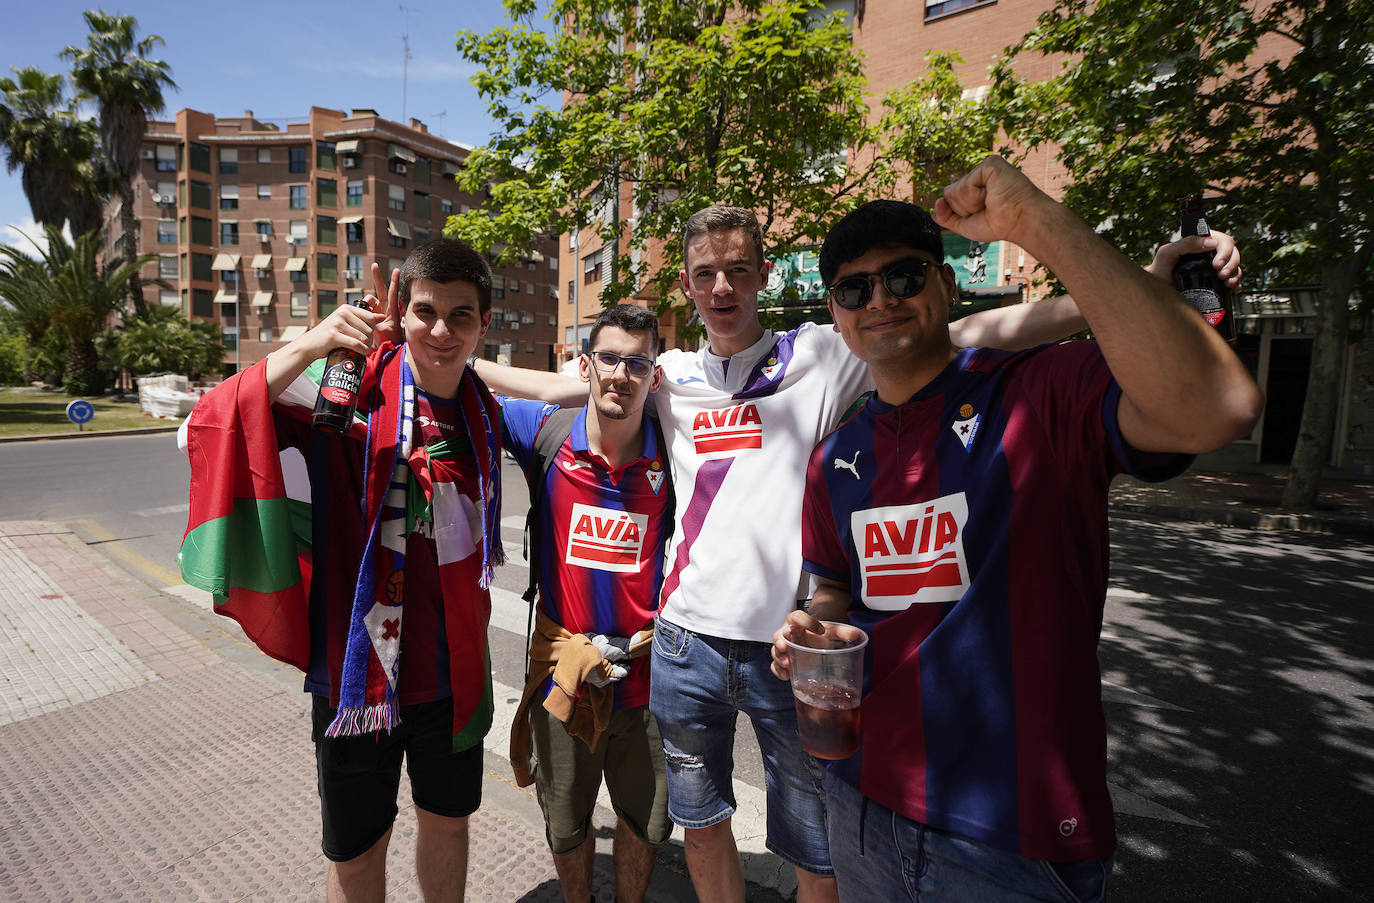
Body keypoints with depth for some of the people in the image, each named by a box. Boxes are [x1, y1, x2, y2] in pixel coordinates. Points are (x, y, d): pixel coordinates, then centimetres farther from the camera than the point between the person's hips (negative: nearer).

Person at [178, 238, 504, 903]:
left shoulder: (485, 411, -1)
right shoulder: (351, 390, -14)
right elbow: (205, 432, -23)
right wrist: (310, 345, -32)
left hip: (453, 668, 4)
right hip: (360, 665, -3)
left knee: (447, 819, 23)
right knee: (357, 850, 16)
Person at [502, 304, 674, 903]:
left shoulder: (671, 453, -8)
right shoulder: (546, 434, -9)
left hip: (648, 669, 0)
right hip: (564, 667, 0)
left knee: (646, 822, 21)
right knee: (566, 826, 22)